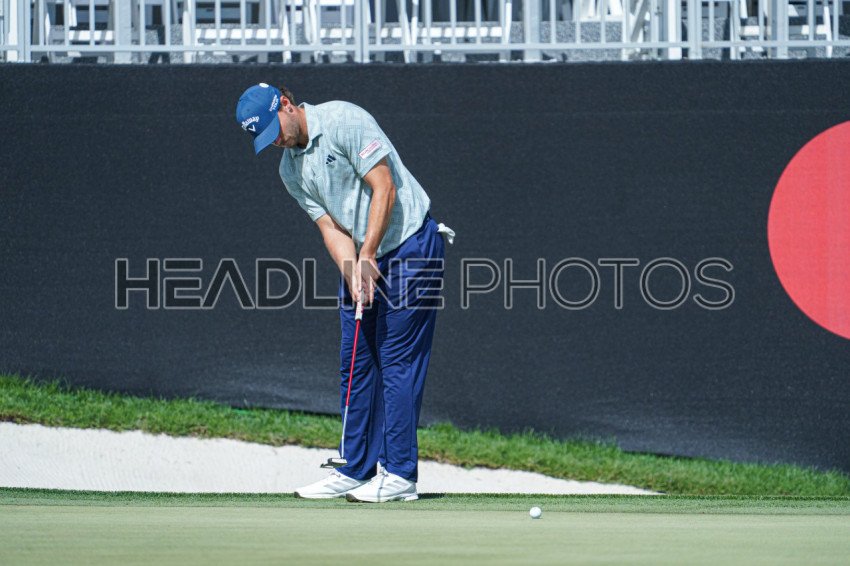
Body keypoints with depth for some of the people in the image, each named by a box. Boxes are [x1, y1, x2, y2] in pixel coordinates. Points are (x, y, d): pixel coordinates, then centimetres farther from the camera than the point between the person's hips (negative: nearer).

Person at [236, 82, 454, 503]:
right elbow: (331, 227, 3)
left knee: (397, 360, -9)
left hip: (408, 244, -8)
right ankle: (357, 469, 13)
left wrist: (367, 256, -21)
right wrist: (353, 275, -14)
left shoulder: (344, 121, -15)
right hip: (361, 259, 8)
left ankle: (399, 474, -9)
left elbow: (384, 188, -19)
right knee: (355, 362, 7)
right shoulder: (290, 170, 7)